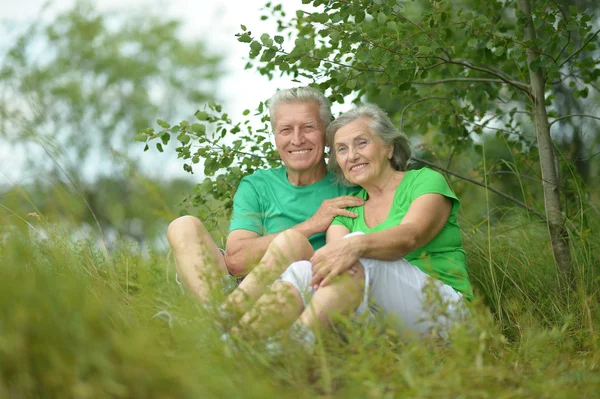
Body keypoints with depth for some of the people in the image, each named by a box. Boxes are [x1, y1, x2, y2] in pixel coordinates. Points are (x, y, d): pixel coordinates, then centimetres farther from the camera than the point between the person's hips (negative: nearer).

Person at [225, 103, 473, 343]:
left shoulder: (427, 182, 5)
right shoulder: (348, 207, 19)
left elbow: (410, 236, -16)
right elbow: (334, 248, -2)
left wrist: (356, 245, -38)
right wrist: (327, 257, -29)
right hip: (381, 318, 4)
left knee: (360, 259, -31)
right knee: (303, 269, -22)